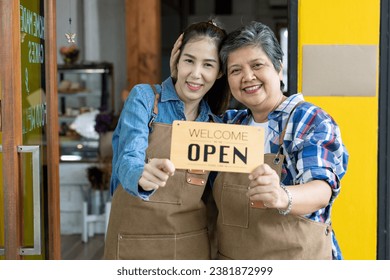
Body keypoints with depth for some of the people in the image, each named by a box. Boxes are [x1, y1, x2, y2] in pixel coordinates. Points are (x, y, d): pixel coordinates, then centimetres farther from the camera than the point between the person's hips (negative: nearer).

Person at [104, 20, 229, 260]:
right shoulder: (144, 98, -7)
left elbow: (208, 193, 11)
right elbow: (128, 163, -21)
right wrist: (144, 176, -42)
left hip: (193, 245, 4)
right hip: (135, 242, -3)